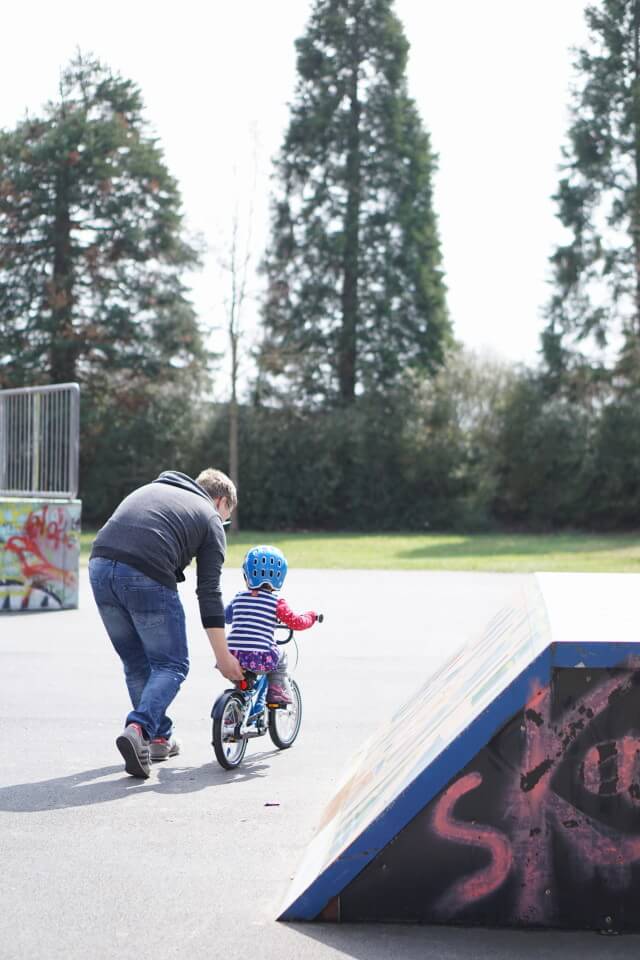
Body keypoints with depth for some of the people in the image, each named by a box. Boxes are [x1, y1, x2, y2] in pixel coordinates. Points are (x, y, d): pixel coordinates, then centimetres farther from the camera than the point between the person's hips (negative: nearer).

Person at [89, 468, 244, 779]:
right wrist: (223, 656, 12)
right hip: (147, 577, -5)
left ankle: (158, 738, 28)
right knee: (171, 665, 8)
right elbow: (209, 593, 10)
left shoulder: (152, 488, 32)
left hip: (100, 565, 5)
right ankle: (138, 729, -13)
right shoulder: (211, 520, 16)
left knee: (135, 661, 21)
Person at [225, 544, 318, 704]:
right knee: (280, 660, 28)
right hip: (260, 658, -3)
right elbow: (297, 623, 1)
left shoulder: (239, 598, 12)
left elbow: (225, 616, 30)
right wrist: (311, 615, 22)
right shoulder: (276, 602, 0)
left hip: (233, 656, 3)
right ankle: (277, 693, 19)